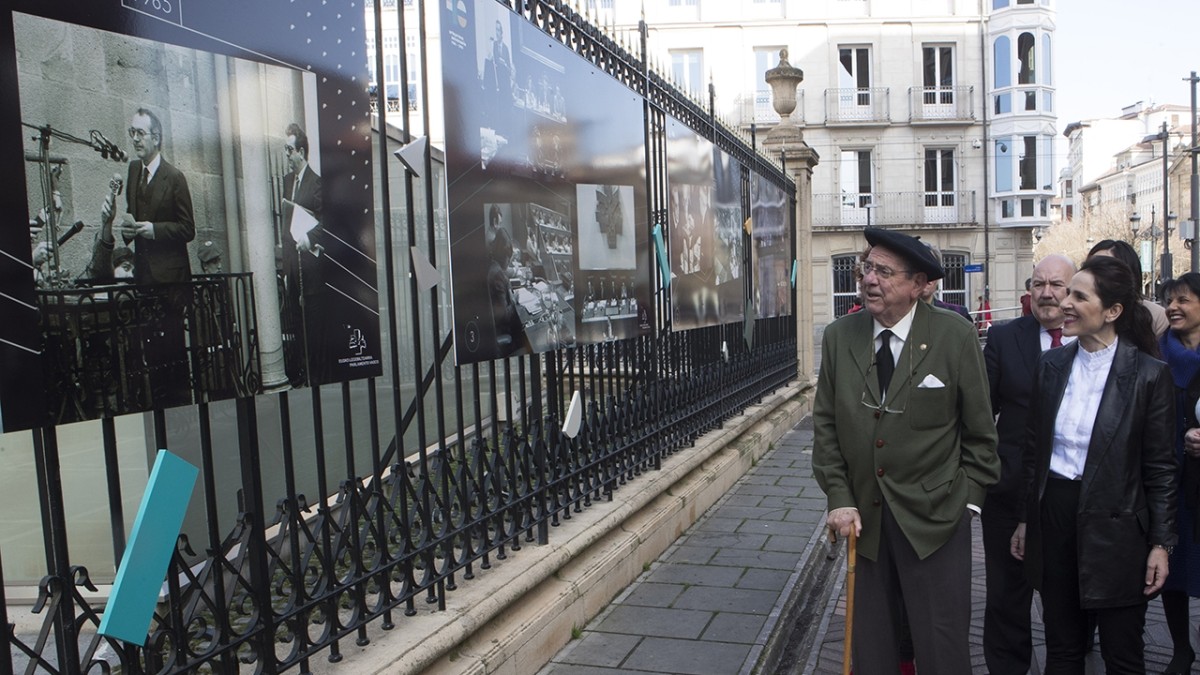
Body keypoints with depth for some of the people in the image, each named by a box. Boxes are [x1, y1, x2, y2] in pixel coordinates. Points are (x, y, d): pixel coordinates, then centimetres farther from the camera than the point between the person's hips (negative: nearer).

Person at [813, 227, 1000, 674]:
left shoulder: (956, 337, -9)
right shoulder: (839, 337, -1)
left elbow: (979, 429, -2)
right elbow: (825, 424, 3)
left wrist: (968, 497, -3)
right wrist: (839, 497, -2)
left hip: (935, 516, -3)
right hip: (865, 516, 3)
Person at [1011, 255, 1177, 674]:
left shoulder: (1149, 373, -9)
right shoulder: (1052, 365, 3)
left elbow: (1160, 467, -6)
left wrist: (1161, 543, -6)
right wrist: (1026, 519, 11)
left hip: (1114, 524, -4)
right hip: (1053, 513, 4)